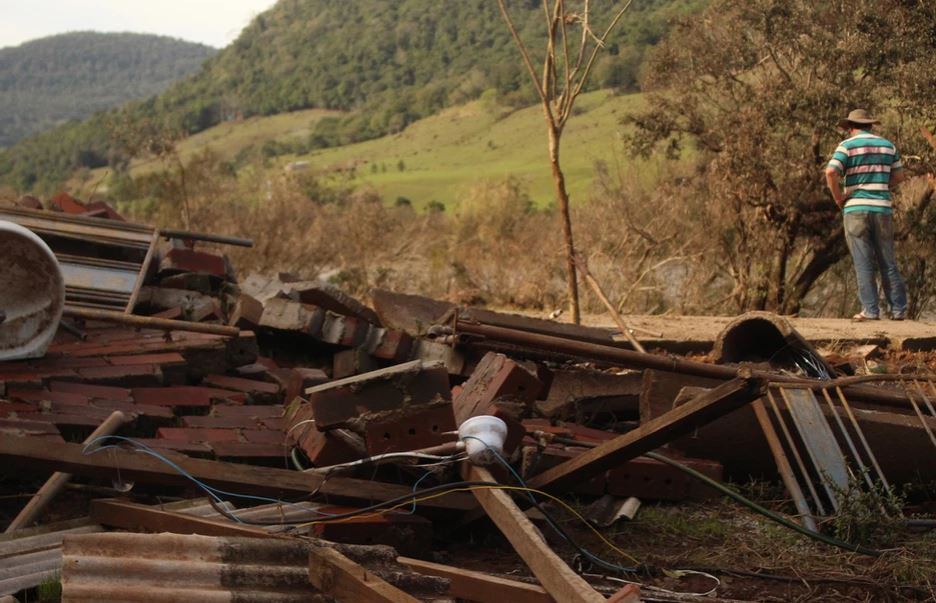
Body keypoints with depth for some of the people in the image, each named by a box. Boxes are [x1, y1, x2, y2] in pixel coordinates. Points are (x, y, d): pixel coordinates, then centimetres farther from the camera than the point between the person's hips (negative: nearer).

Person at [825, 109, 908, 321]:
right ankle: (899, 309, 9)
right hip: (883, 208, 3)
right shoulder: (887, 145, 11)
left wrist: (838, 198, -5)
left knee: (864, 263, 0)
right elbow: (899, 176, 13)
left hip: (856, 209, -3)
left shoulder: (847, 145, -2)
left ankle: (870, 310, -2)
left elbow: (831, 172, -16)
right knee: (888, 262, 9)